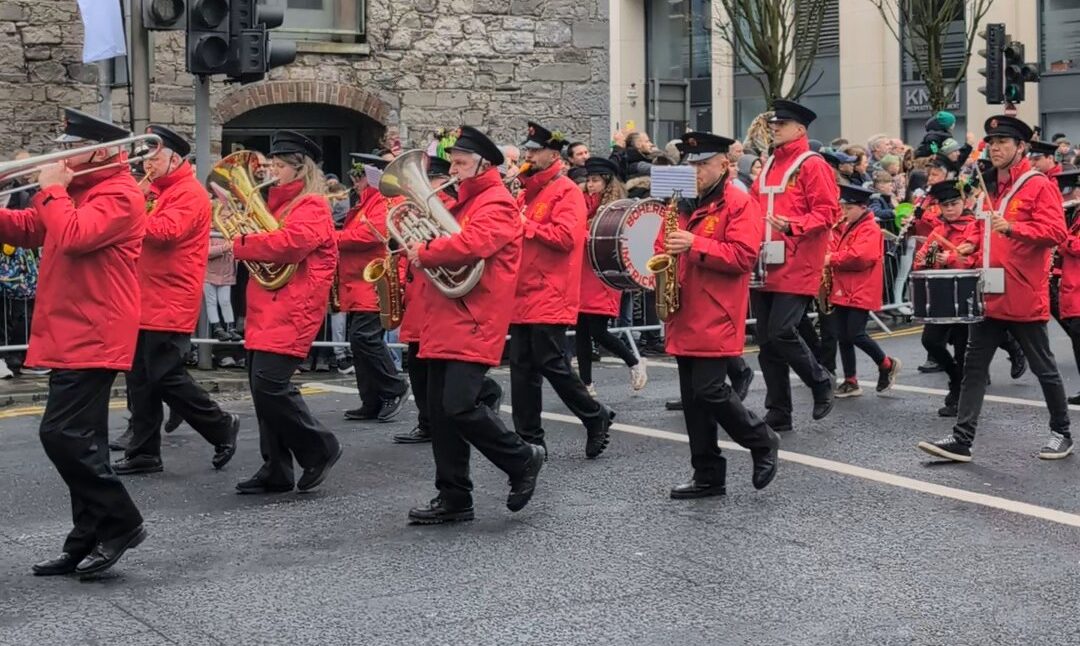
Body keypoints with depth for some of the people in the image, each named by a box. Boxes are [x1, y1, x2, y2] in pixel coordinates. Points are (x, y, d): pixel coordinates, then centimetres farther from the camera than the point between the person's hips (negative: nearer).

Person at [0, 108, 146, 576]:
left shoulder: (119, 194, -13)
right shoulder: (76, 188, 18)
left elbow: (72, 237, -26)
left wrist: (52, 190, -12)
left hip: (92, 338, -10)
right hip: (68, 336, 10)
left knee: (63, 435, -14)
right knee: (80, 440, 11)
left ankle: (120, 522, -4)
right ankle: (88, 540, 17)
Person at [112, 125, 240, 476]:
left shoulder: (189, 193, -11)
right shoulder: (158, 192, 19)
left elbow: (164, 231, -25)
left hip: (170, 306, -9)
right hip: (147, 303, 9)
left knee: (166, 377, -8)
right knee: (141, 379, 8)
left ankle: (221, 426, 9)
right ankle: (144, 452, 13)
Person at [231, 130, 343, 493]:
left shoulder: (312, 207, -8)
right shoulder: (281, 204, 21)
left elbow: (289, 244, -24)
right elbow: (267, 242, 29)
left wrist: (236, 246, -16)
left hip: (290, 313, -9)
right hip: (266, 312, 9)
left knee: (270, 386, -16)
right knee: (264, 389, 7)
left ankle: (320, 449, 0)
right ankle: (276, 471, 12)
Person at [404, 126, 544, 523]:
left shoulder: (497, 204, -8)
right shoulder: (463, 204, 22)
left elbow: (471, 245, -24)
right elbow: (445, 243, 23)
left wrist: (425, 254, -12)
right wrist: (419, 247, 2)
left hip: (473, 324, -9)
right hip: (446, 324, 9)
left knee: (460, 406, -16)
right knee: (440, 411, 7)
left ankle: (523, 460, 5)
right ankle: (454, 498, 13)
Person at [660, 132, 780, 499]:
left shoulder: (739, 204, -7)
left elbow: (743, 256, -17)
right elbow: (668, 247, 25)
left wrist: (695, 244, -22)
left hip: (716, 319, -8)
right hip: (685, 318, 8)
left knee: (709, 391, -12)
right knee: (692, 398, 7)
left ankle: (764, 444, 10)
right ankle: (708, 477, 14)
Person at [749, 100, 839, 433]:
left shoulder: (813, 165, -6)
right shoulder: (769, 165, 16)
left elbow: (828, 212, -12)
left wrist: (792, 226, -25)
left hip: (796, 268, -7)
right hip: (766, 266, 7)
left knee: (781, 332, -15)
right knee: (766, 341, 6)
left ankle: (821, 382, 11)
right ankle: (778, 413, 13)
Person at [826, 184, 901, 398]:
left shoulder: (870, 229, -11)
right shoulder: (843, 227, 16)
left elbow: (861, 256, -24)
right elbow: (835, 249, 23)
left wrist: (832, 259, -18)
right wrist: (827, 257, 0)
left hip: (861, 293, -8)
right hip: (841, 291, 8)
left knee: (855, 334, -11)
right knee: (842, 336, 6)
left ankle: (887, 365, 11)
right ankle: (850, 382, 13)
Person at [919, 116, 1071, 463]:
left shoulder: (1039, 185, -8)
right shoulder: (990, 188, 15)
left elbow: (1055, 232, -18)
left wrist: (1012, 227, -29)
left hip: (1024, 297, -7)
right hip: (989, 294, 7)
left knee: (1043, 367, 6)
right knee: (974, 366, 0)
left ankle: (1062, 433, 21)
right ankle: (962, 439, -1)